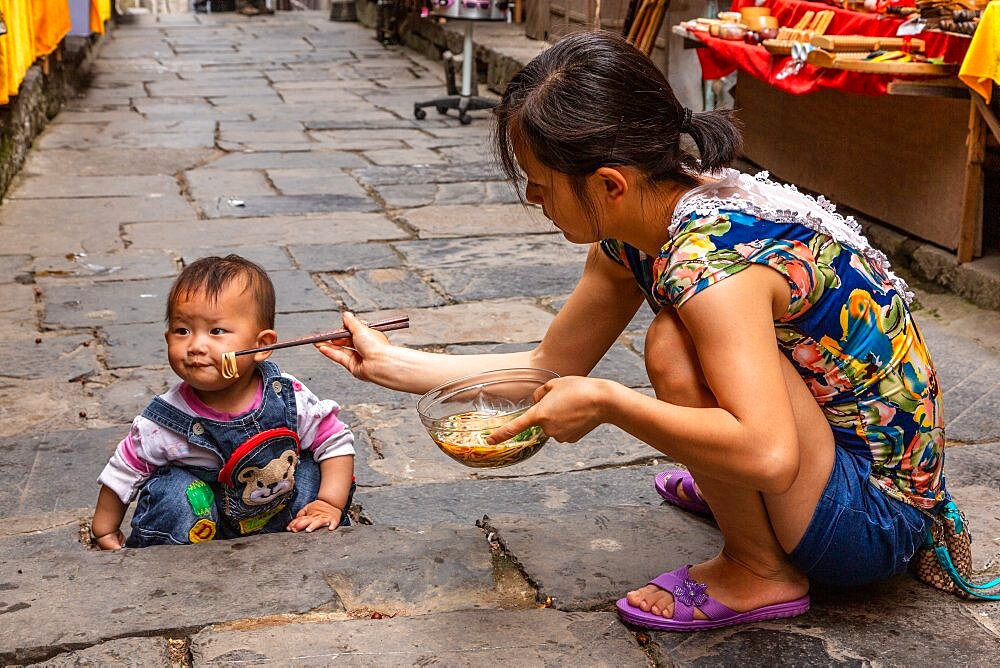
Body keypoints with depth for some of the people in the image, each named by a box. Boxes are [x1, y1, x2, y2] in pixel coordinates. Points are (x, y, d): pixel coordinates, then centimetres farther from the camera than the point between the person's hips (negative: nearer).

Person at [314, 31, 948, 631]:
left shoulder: (712, 257, -30)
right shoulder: (636, 227, -2)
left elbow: (769, 455, -41)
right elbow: (551, 366, 8)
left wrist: (604, 401, -30)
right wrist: (388, 362, 10)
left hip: (881, 516, -9)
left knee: (676, 348, -26)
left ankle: (760, 572, -6)